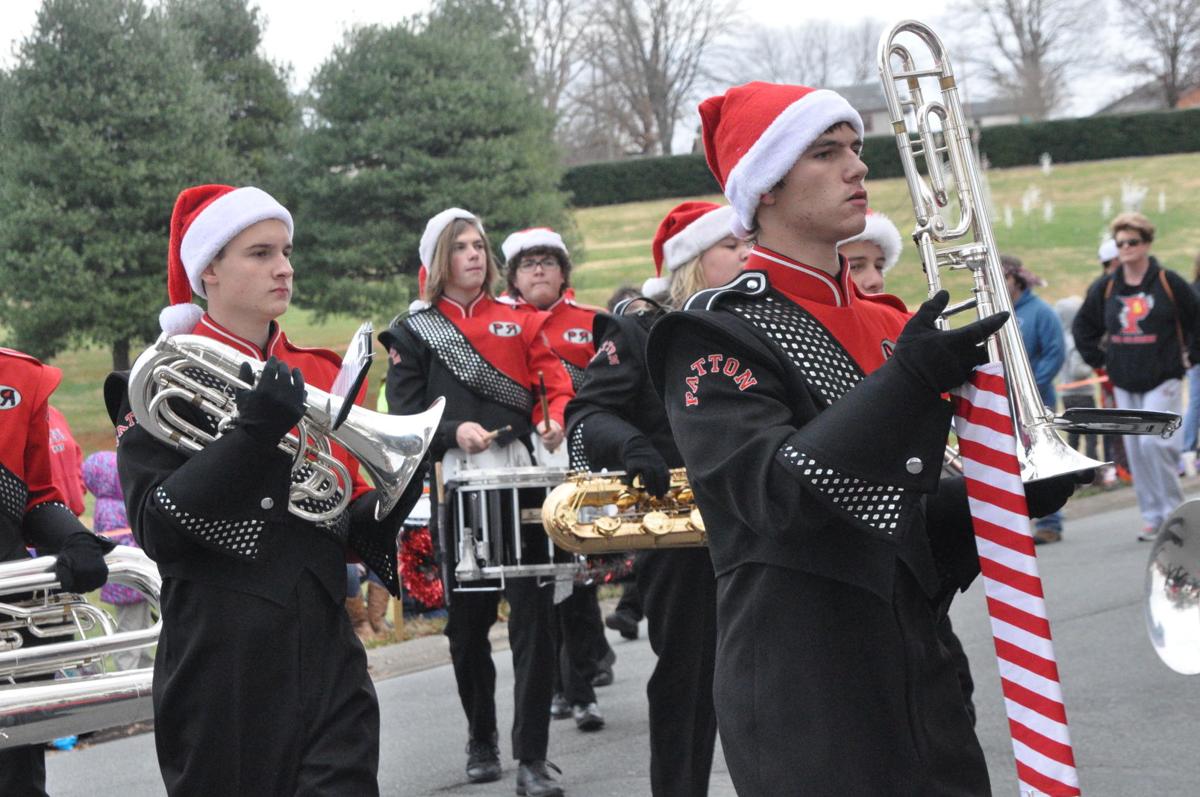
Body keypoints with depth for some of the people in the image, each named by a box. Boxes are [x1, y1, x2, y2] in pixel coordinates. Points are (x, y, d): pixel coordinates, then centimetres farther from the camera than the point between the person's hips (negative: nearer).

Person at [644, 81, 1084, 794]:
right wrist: (907, 381, -30)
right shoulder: (717, 334, -8)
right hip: (802, 692, -7)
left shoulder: (889, 327, 14)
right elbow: (773, 495, -22)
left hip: (916, 674, 7)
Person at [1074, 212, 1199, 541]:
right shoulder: (1105, 288, 6)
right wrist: (1099, 360, 12)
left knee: (1154, 442, -18)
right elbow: (1083, 327, 20)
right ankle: (1152, 516, 13)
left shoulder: (1169, 283, -5)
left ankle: (1173, 512, -5)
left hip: (1163, 380, -5)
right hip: (1124, 384, 5)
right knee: (1135, 450, 4)